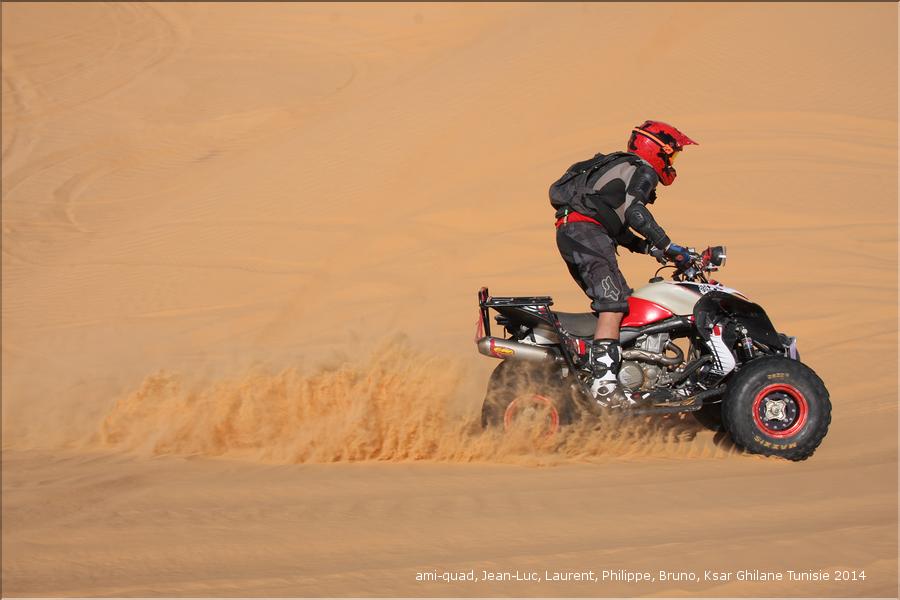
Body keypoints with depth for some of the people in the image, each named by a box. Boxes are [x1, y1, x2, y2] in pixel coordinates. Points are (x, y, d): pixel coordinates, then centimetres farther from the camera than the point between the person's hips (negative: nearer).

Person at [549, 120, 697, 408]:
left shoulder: (621, 167, 31)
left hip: (569, 232, 11)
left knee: (621, 300, 16)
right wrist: (667, 246, -17)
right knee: (613, 303, -22)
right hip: (586, 231, -11)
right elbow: (634, 212, -18)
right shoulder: (643, 171, 0)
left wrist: (648, 247, 22)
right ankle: (603, 381, -35)